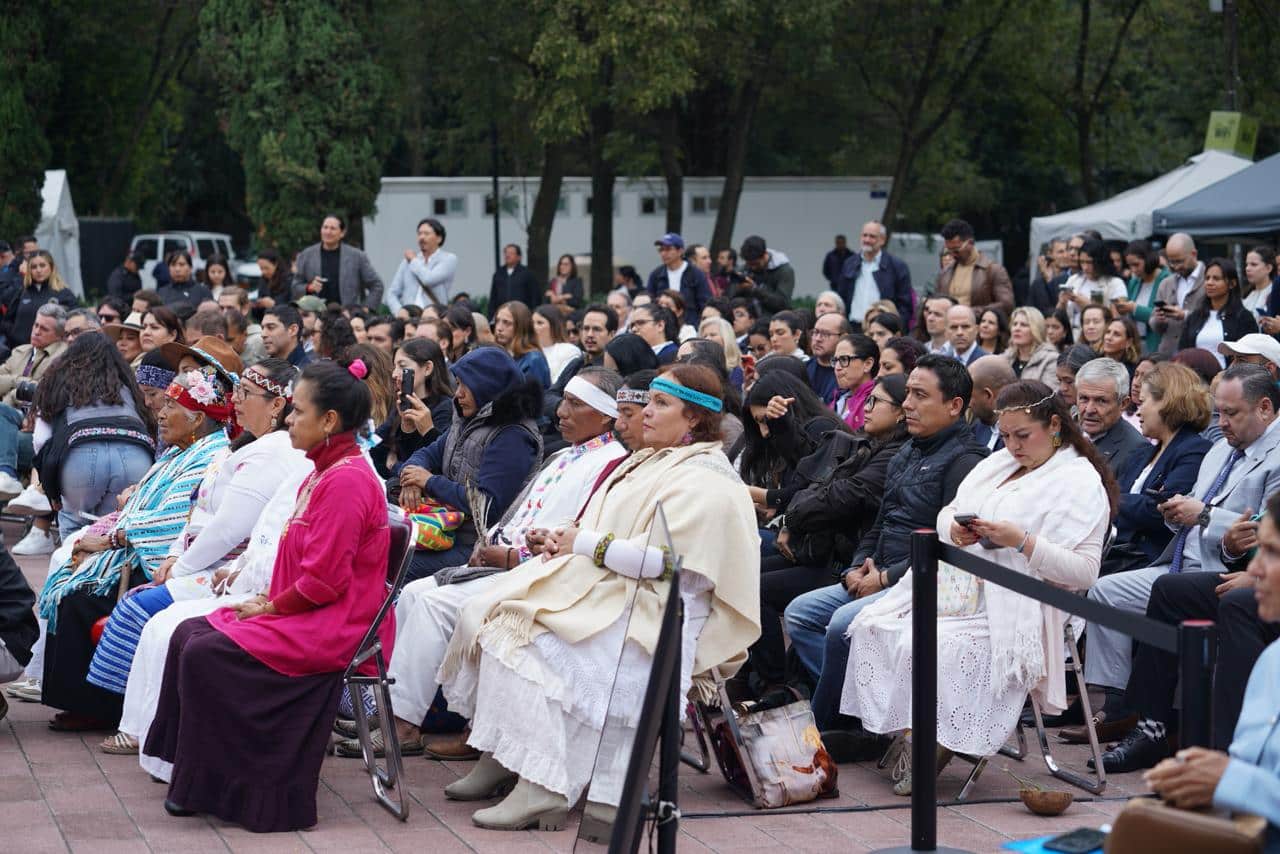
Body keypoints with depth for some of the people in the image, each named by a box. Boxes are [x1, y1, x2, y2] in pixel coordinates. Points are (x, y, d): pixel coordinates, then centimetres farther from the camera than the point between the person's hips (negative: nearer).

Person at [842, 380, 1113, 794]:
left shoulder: (1080, 483, -4)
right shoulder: (999, 463, 21)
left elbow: (1083, 571, -12)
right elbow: (946, 512, 24)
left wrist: (1022, 541, -21)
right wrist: (954, 528, -1)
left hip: (1010, 609, -8)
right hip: (956, 585, 9)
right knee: (873, 626, -12)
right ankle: (897, 732, -7)